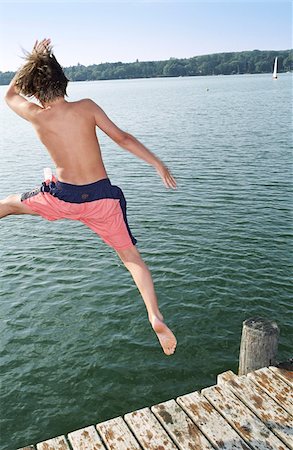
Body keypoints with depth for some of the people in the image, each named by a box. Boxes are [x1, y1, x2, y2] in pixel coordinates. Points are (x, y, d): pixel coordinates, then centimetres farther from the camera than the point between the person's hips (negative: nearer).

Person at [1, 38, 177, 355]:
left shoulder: (36, 116, -5)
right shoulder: (86, 107, -6)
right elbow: (121, 138, -7)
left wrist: (32, 60, 19)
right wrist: (158, 164, -1)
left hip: (62, 197, 0)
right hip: (102, 197, 0)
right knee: (132, 257, 9)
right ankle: (156, 319, -1)